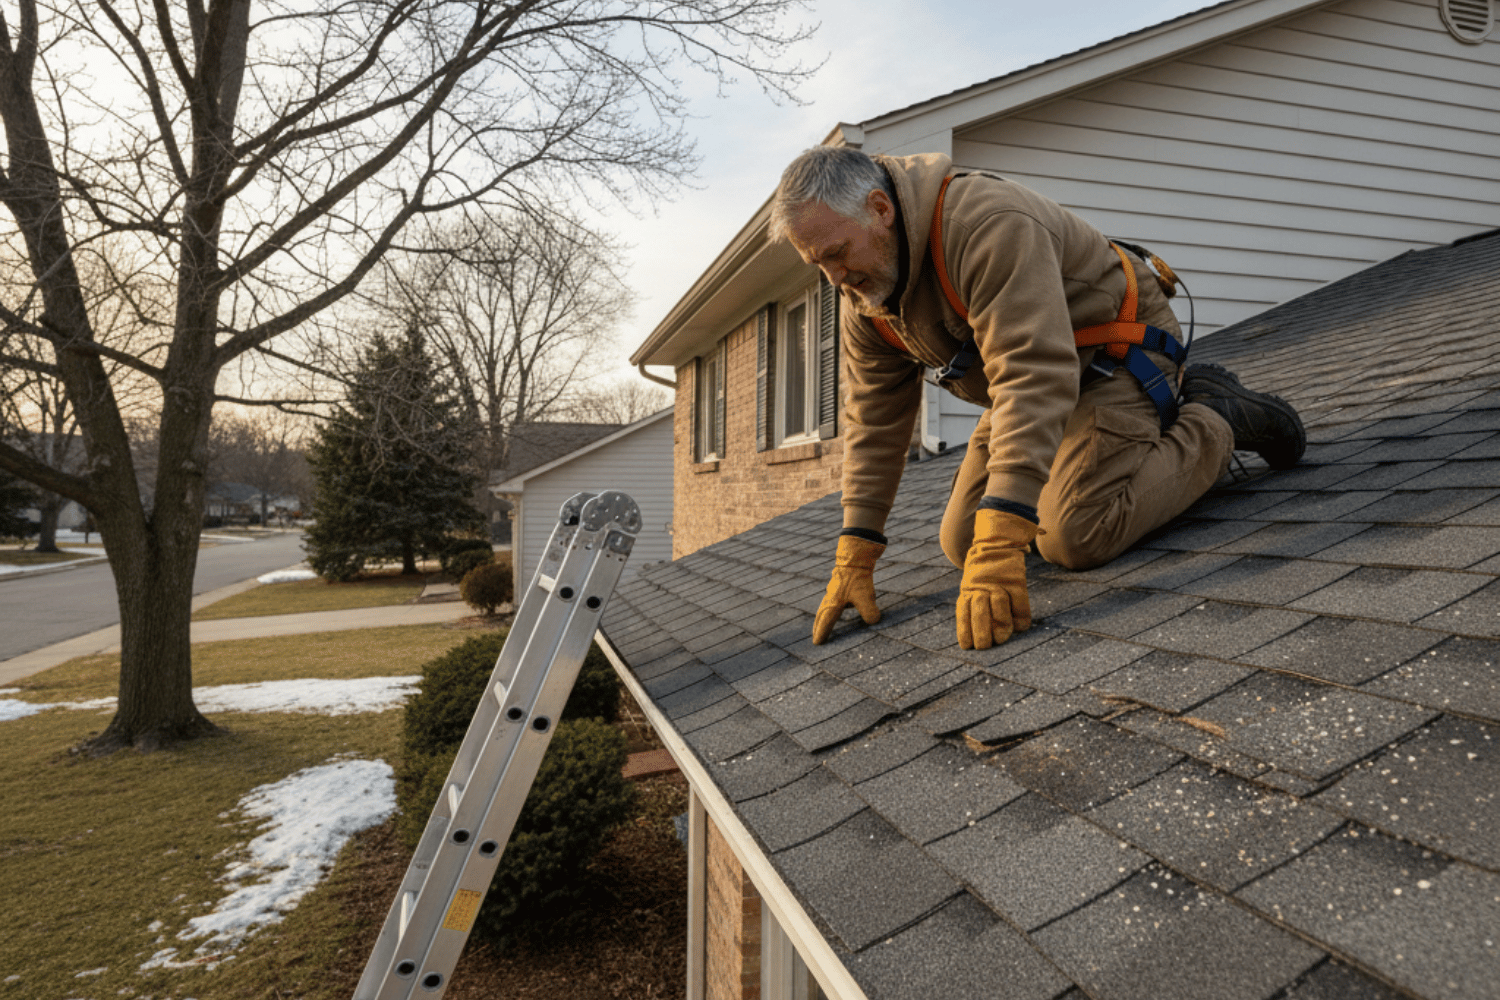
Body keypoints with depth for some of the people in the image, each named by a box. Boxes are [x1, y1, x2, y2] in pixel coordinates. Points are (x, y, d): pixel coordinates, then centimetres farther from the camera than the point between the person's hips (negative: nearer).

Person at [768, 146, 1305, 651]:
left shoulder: (988, 224, -34)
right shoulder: (864, 300, -7)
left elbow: (1033, 376, -43)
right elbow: (874, 420, -3)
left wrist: (1000, 545, -49)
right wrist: (854, 555, -8)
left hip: (1118, 349, -8)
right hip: (1037, 372, 8)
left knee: (1074, 537, -25)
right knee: (962, 543, 3)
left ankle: (1214, 420, 1)